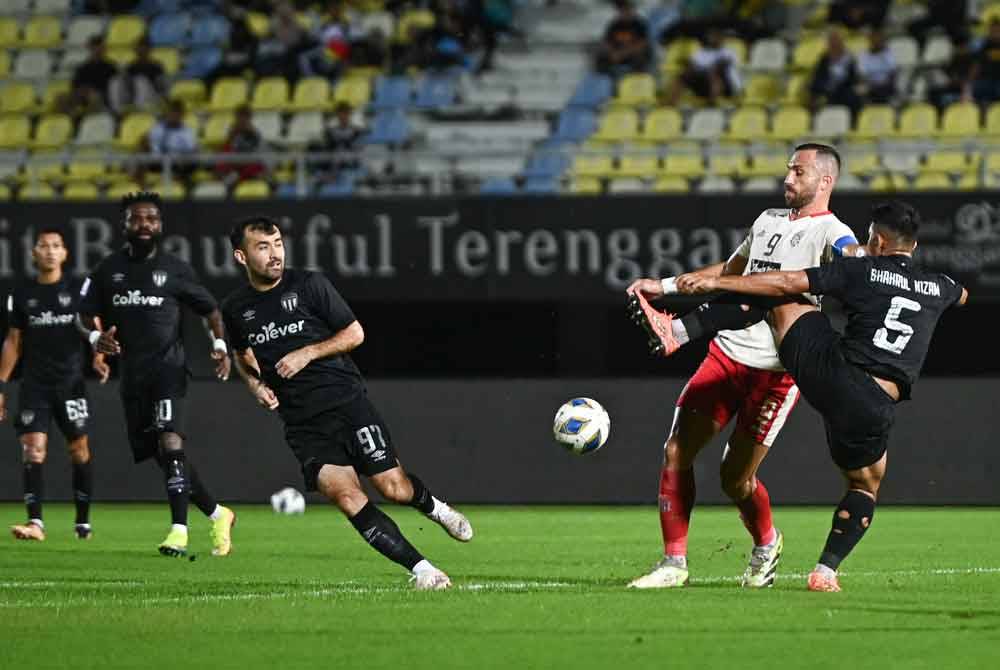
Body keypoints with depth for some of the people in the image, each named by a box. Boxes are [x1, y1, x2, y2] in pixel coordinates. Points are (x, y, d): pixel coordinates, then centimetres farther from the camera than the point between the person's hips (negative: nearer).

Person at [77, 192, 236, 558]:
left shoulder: (175, 269, 3)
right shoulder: (108, 270, 8)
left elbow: (209, 309, 13)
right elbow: (84, 315, 12)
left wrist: (220, 344, -3)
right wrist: (95, 336, -10)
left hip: (168, 365, -4)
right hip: (132, 372, 4)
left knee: (170, 439, -24)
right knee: (163, 456, 7)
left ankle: (179, 530, -30)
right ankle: (217, 515, 24)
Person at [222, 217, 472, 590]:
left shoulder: (310, 285, -1)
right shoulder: (235, 309, 7)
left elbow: (354, 334, 4)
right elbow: (241, 354, 26)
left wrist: (307, 353, -9)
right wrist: (255, 383, 6)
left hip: (347, 401, -1)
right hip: (303, 424, 1)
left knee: (393, 487, -6)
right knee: (345, 495, -19)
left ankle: (432, 507, 31)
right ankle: (420, 568, -15)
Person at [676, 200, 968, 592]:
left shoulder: (861, 271, 5)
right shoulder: (938, 288, 16)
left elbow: (786, 284, 0)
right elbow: (962, 295, 43)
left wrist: (715, 283, 3)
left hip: (830, 373, -2)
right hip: (875, 409, 2)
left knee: (785, 305, 18)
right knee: (865, 486, 26)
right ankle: (825, 571, 12)